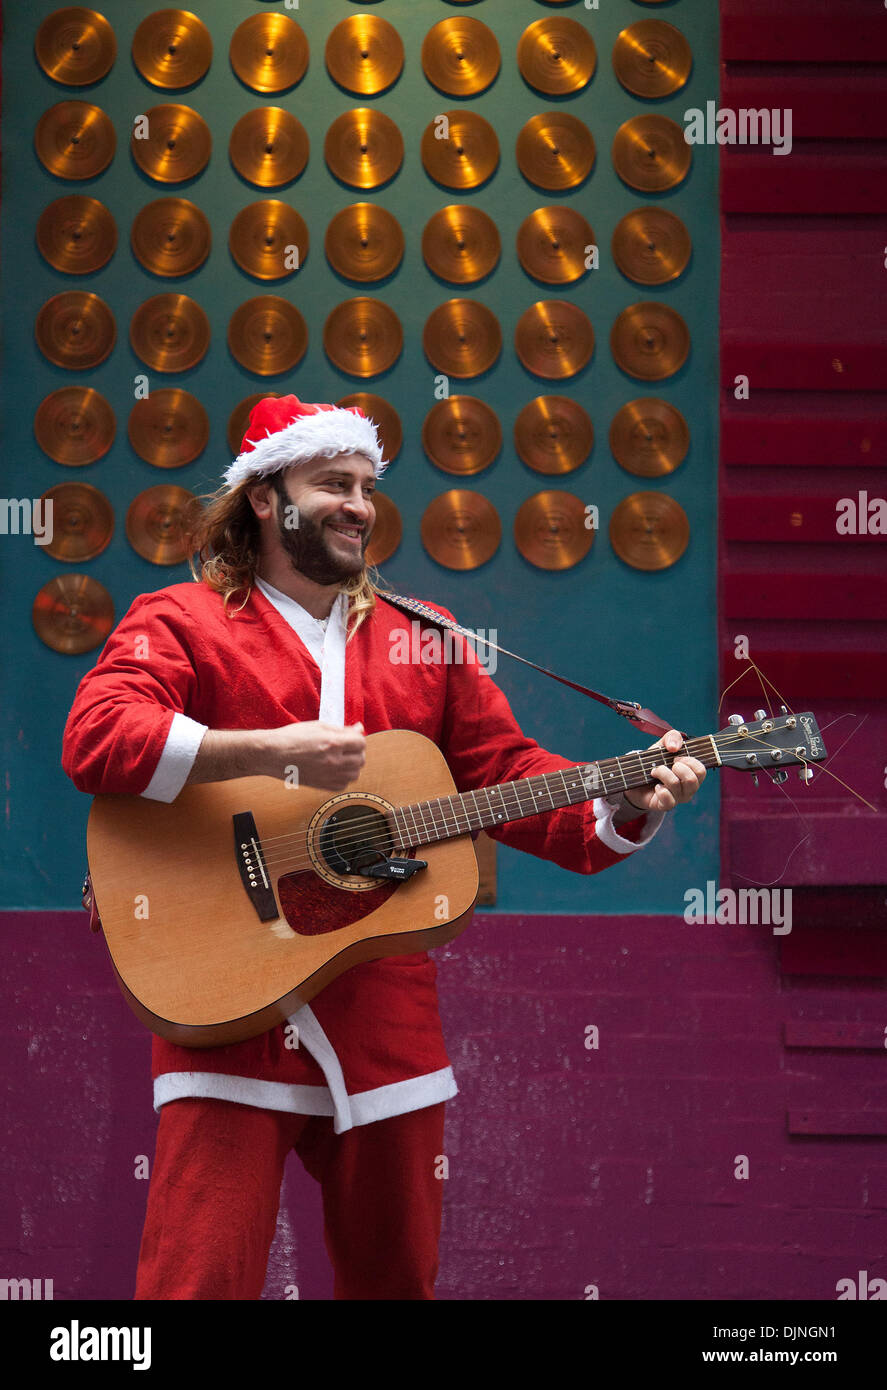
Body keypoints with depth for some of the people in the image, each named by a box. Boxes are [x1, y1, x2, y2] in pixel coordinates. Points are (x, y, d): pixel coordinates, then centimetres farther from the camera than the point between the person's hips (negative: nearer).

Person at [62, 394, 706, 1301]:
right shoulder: (180, 624, 0)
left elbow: (505, 773, 14)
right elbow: (95, 737, -17)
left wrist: (625, 807, -4)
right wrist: (272, 752, -25)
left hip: (387, 1016, 5)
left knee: (395, 1273, 12)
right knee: (200, 1277, -11)